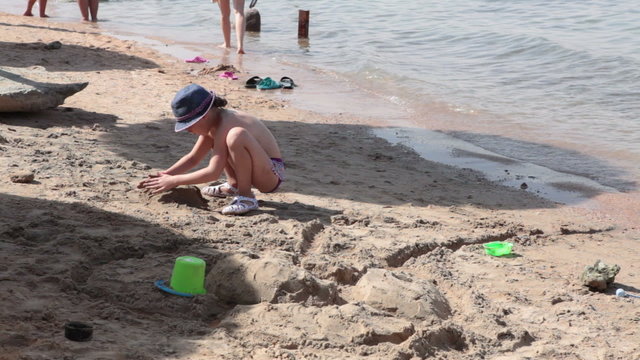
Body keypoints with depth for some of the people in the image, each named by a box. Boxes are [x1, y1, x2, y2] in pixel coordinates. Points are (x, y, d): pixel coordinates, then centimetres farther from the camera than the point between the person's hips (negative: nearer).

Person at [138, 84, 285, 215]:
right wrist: (166, 175, -1)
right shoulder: (212, 123, 4)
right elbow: (193, 158, 13)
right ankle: (233, 185, 19)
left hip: (272, 174, -10)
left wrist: (174, 181, -23)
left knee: (236, 135, -35)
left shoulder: (223, 126, -24)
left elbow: (213, 172, -29)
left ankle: (246, 196, -20)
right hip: (255, 173, 10)